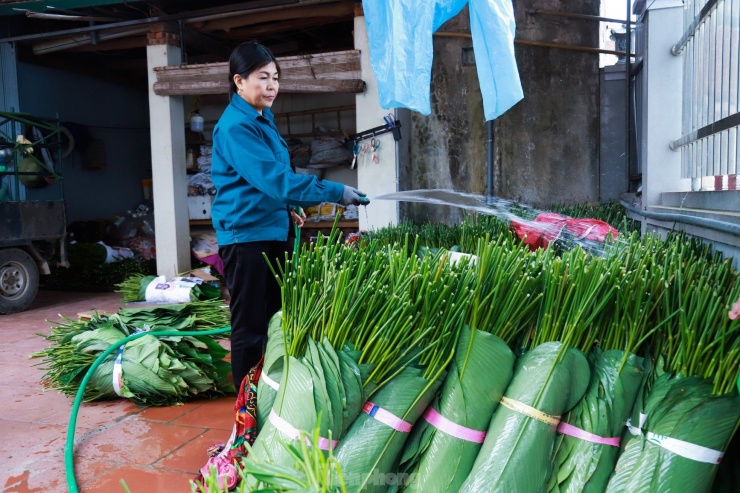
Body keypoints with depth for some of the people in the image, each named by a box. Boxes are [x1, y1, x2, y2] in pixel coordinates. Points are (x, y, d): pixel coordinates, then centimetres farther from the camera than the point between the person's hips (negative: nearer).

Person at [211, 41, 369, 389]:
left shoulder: (262, 118, 13)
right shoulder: (235, 127, -17)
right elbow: (274, 178, -27)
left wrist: (288, 208, 14)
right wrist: (335, 192, -27)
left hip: (272, 230, 10)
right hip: (246, 234, -10)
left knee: (276, 319, 17)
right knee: (250, 327, -1)